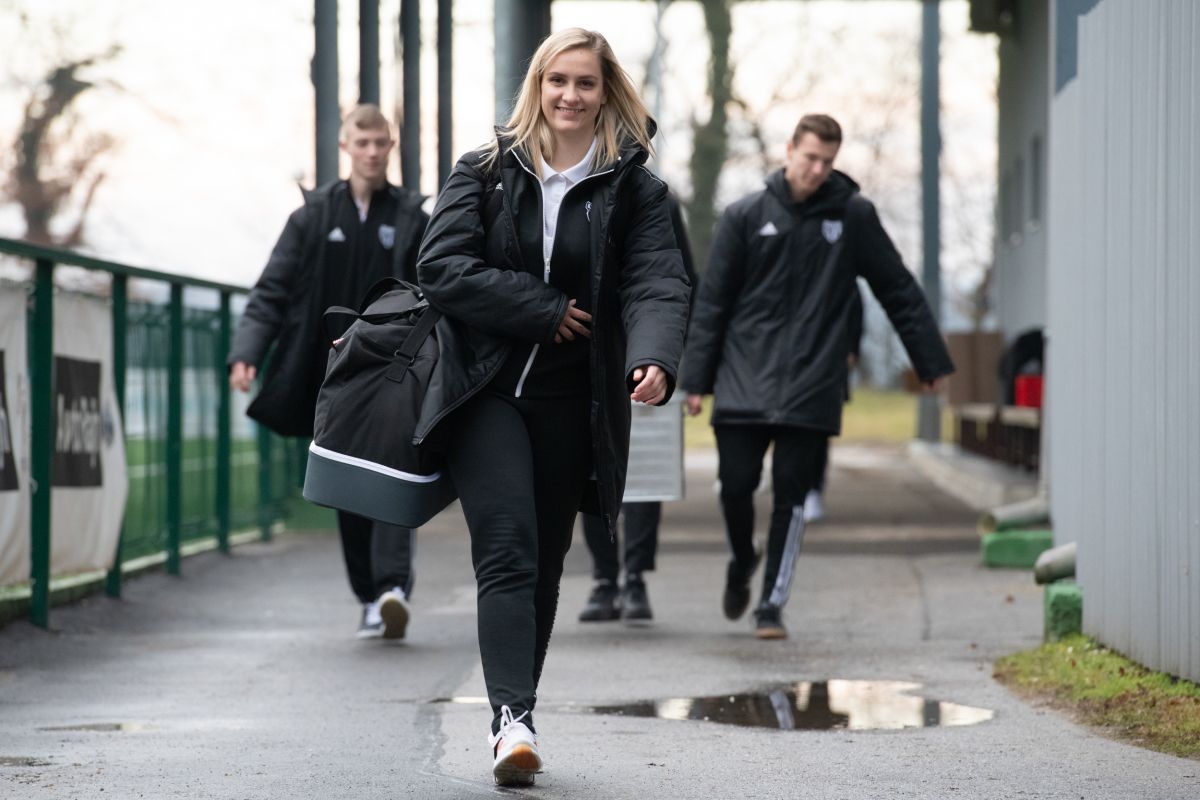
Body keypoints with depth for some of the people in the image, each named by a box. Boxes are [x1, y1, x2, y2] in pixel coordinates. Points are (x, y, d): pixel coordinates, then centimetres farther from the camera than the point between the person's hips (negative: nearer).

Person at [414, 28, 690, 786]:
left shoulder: (635, 190, 3)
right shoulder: (485, 171, 4)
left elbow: (657, 285, -11)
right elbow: (442, 268, -7)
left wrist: (654, 361, -31)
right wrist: (546, 311, -12)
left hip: (572, 405, 2)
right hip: (486, 392, -2)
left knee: (544, 565, 9)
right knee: (508, 552, -15)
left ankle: (514, 720, 20)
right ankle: (513, 718, -25)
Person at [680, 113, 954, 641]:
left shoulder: (853, 216, 4)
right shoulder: (746, 216, 4)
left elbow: (899, 291, 9)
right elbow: (712, 302, 6)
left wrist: (931, 360, 8)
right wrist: (697, 378, 2)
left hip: (810, 388, 0)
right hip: (744, 384, 1)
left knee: (791, 496, -2)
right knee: (736, 485, -2)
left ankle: (772, 604, 7)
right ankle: (742, 564, 27)